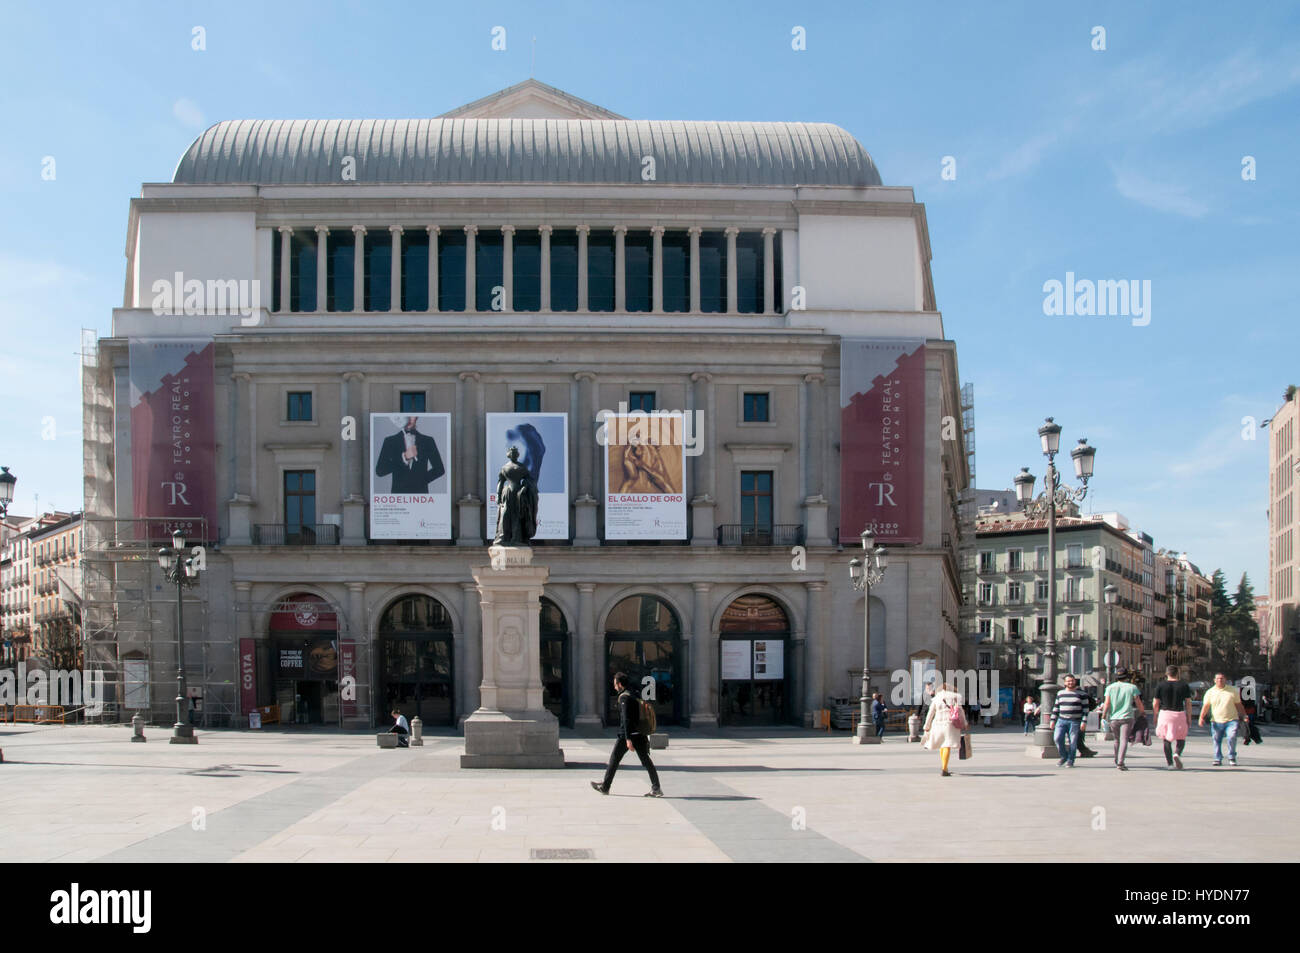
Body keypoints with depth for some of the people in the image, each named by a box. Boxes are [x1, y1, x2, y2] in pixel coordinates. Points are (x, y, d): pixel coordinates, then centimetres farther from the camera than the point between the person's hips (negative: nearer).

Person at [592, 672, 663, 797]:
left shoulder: (624, 697, -10)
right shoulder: (635, 695, 15)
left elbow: (626, 719, -19)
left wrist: (628, 739, -24)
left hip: (626, 735, -7)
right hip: (640, 734, 7)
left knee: (614, 760, 6)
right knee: (646, 761, 2)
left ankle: (604, 787, 16)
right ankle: (656, 788, -6)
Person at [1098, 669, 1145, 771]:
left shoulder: (1110, 687, 4)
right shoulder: (1132, 687, 0)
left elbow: (1107, 704, -2)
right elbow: (1138, 703, 2)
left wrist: (1104, 715, 8)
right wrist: (1143, 712, 19)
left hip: (1113, 718, 3)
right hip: (1127, 717, -3)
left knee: (1117, 739, 19)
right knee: (1124, 740, -8)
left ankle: (1117, 761, 30)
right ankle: (1120, 762, -22)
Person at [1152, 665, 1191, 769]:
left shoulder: (1161, 685, -1)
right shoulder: (1184, 685, 1)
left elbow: (1155, 704, 2)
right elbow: (1188, 703, 0)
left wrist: (1155, 715, 15)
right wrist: (1189, 717, 6)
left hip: (1165, 714, 0)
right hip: (1179, 714, 0)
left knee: (1166, 739, 9)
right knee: (1181, 738, 13)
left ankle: (1170, 763, 7)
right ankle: (1177, 754, -14)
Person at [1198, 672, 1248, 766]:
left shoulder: (1233, 690, 8)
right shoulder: (1210, 692, 7)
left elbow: (1239, 705, 15)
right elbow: (1206, 706, 4)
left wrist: (1244, 716, 10)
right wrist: (1201, 717, -9)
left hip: (1231, 720, -1)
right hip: (1216, 721, 1)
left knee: (1232, 738, -16)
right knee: (1217, 741, 1)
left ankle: (1232, 758, 1)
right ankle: (1218, 759, 17)